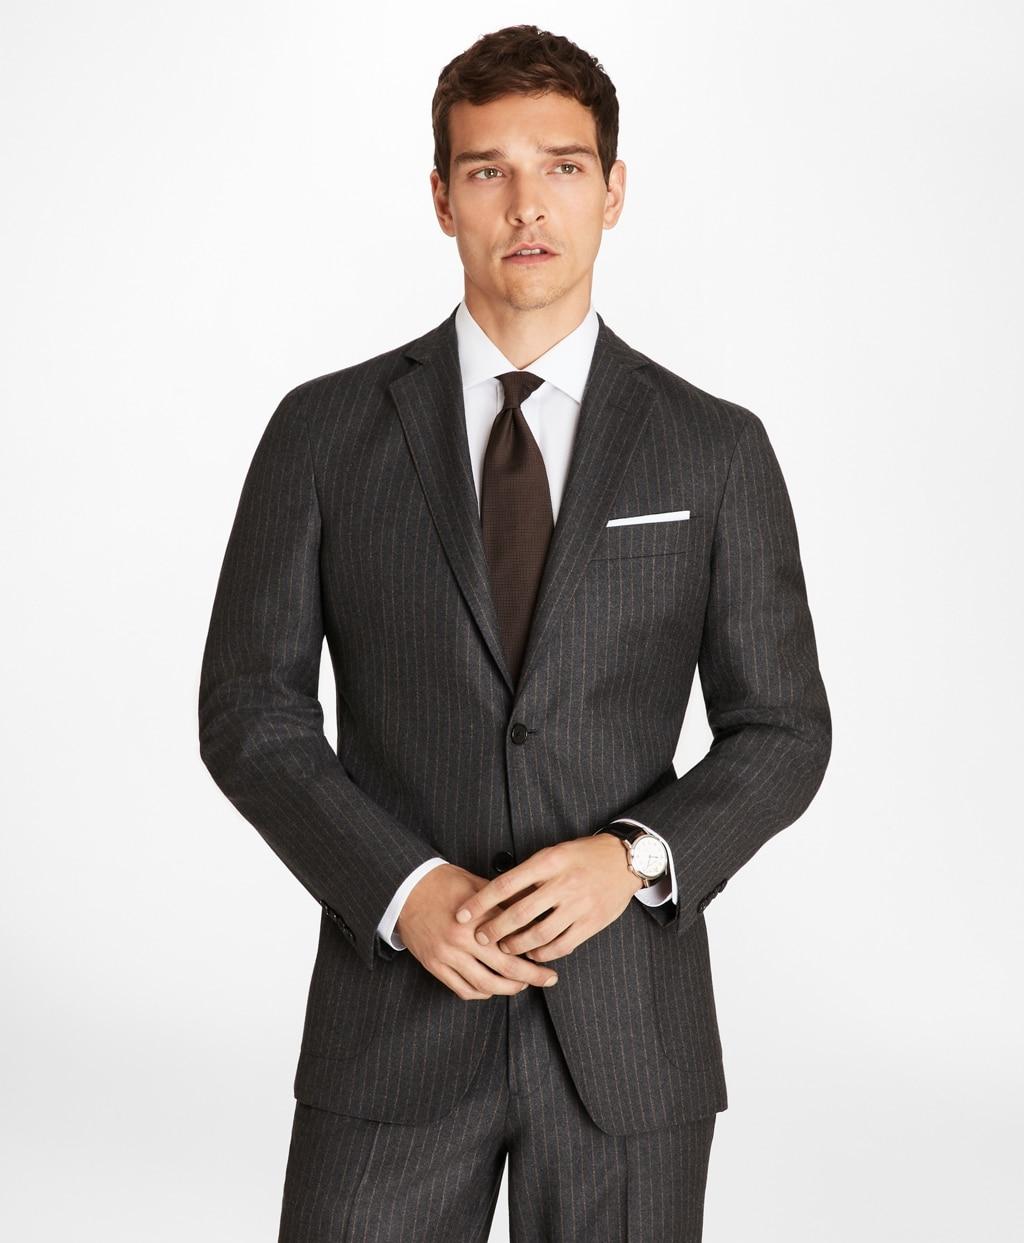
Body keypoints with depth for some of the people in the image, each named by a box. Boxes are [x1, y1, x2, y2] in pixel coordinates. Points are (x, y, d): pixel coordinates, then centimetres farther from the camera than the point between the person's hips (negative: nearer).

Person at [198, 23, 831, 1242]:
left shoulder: (716, 450, 2)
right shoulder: (325, 431, 1)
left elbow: (782, 731, 4)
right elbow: (248, 711, 1)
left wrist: (636, 857, -14)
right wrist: (403, 888, -13)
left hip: (629, 1024, 1)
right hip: (395, 1009, 0)